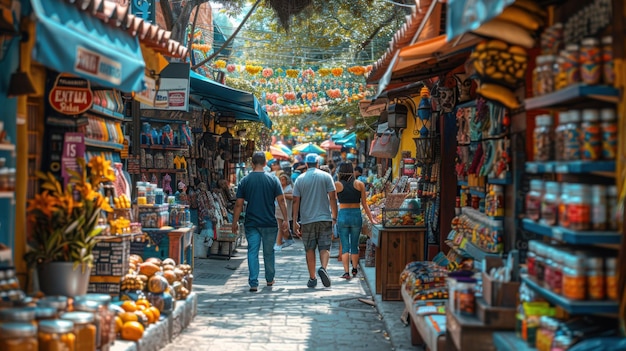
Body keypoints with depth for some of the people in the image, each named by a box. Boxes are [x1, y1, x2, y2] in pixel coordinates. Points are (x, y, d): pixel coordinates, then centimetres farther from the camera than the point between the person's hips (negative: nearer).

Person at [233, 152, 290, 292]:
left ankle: (254, 283, -6)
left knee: (252, 252, 1)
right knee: (269, 252, 15)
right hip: (270, 223, 1)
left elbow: (238, 204, -1)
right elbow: (281, 200, -5)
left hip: (251, 223, 0)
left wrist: (235, 223, 7)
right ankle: (270, 279, 28)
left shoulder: (245, 181, -2)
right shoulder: (273, 179, -2)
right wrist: (285, 220, 1)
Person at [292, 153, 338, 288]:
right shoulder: (326, 176, 2)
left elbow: (296, 201, 2)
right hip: (325, 218, -1)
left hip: (307, 220, 1)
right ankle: (323, 268, -23)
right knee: (324, 247, 3)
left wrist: (295, 222, 6)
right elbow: (332, 197, -2)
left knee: (310, 250, 8)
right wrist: (334, 217, 4)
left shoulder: (300, 179, 4)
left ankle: (312, 278, 9)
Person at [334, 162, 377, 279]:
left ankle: (346, 272, -6)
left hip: (342, 216, -1)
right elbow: (364, 204, 3)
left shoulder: (337, 185, -3)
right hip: (356, 216, 2)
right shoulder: (360, 184, 0)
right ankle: (354, 269, 29)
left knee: (345, 246, 4)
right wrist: (371, 219, 8)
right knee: (354, 245, 17)